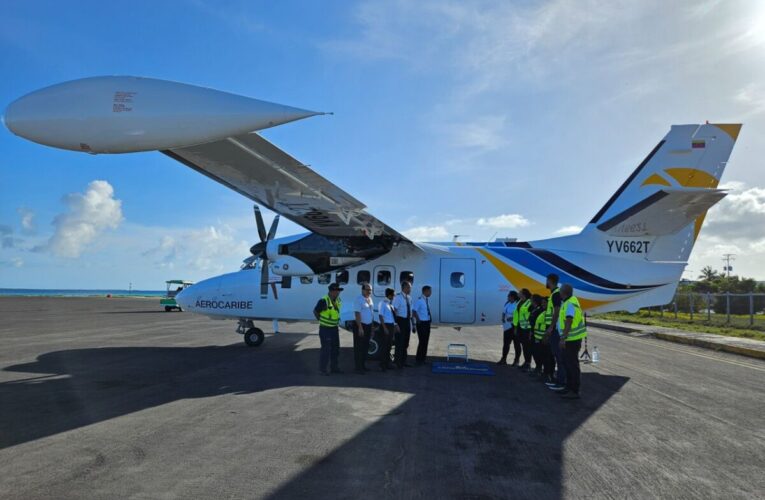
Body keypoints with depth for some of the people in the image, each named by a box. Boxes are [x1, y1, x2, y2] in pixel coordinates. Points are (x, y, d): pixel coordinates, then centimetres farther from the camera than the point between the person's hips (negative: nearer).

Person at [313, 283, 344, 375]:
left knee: (335, 349, 15)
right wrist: (322, 321, -2)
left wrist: (336, 323, 14)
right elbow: (315, 312, -10)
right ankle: (322, 369, 13)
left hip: (334, 328, 8)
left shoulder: (337, 300, 3)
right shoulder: (323, 301, -21)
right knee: (326, 349, -1)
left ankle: (334, 367, 29)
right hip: (325, 329, -8)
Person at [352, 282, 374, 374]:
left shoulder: (370, 299, 11)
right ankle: (358, 367, 5)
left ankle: (363, 365, 26)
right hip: (360, 325, -8)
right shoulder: (359, 299, -14)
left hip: (368, 326, 8)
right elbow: (357, 314, -19)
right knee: (359, 347, -1)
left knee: (366, 347, 15)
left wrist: (372, 325, 14)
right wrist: (360, 327, -23)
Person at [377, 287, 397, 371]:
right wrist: (385, 328, -20)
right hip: (385, 326, -8)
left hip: (391, 326, 8)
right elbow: (381, 316, -17)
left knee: (388, 345, 17)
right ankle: (383, 365, 11)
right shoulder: (382, 303, -14)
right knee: (383, 346, 1)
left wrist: (395, 325, 9)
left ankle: (387, 364, 29)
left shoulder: (390, 304, 10)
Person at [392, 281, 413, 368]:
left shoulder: (409, 298, 9)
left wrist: (411, 323, 11)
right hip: (401, 321, -7)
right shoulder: (398, 298, -12)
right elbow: (394, 311, -16)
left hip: (408, 321, 7)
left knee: (406, 342, 14)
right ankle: (398, 361, 10)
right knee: (400, 342, -1)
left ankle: (403, 361, 26)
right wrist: (396, 324, -20)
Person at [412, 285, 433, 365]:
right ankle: (418, 360, 3)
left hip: (427, 323, 8)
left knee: (426, 341, 12)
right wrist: (418, 321, -18)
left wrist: (429, 320, 10)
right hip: (422, 323, -8)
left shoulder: (426, 300, 10)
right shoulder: (419, 300, -16)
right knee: (422, 341, -6)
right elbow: (414, 311, -21)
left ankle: (423, 359, 21)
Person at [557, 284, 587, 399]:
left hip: (572, 339, -10)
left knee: (572, 364, -4)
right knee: (568, 363, 17)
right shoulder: (569, 301, 9)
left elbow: (568, 323, -27)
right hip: (571, 338, 10)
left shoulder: (570, 304, -21)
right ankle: (569, 388, 28)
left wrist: (563, 339, -29)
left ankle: (574, 391, 3)